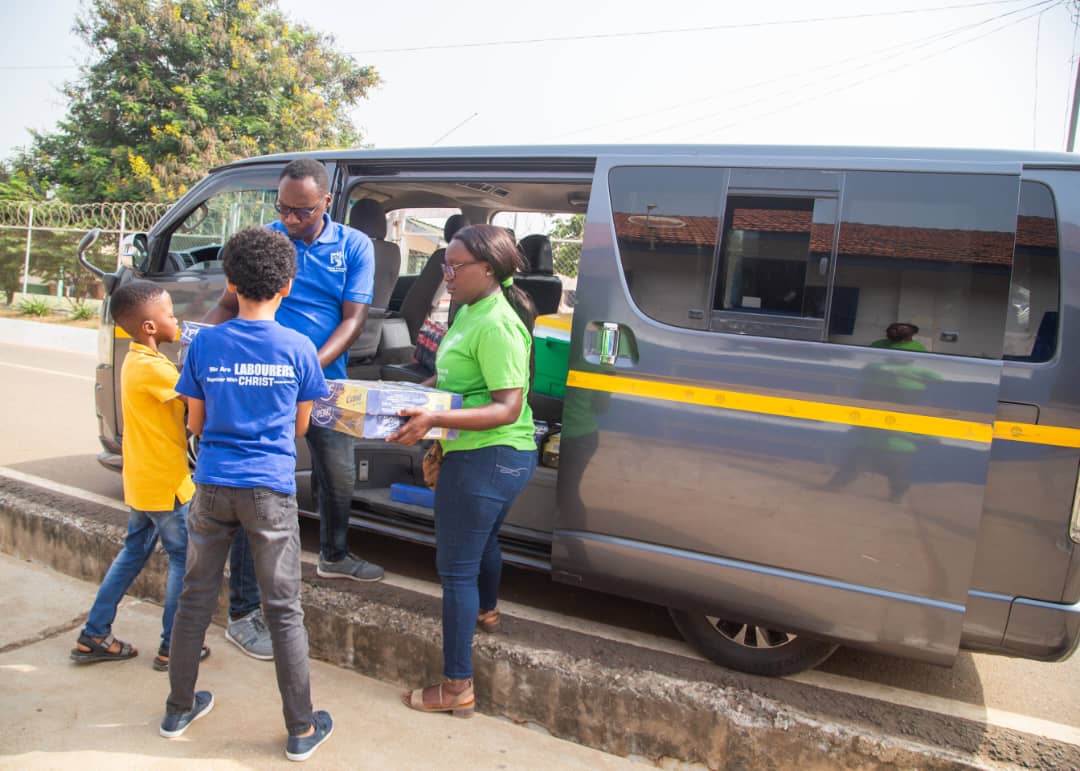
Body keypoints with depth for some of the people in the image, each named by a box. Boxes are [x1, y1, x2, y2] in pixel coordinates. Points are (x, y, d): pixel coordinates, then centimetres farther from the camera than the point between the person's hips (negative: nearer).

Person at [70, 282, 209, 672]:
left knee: (133, 552, 19)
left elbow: (184, 392, 2)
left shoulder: (136, 360, 8)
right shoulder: (151, 367, -22)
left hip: (141, 482, 9)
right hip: (165, 484, -9)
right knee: (184, 559, 4)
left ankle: (93, 637, 26)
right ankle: (171, 648, 13)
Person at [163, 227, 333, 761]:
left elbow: (195, 424, 6)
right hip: (270, 491, -2)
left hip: (212, 487, 2)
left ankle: (178, 709, 33)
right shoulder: (298, 349, -6)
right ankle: (301, 731, 15)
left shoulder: (204, 345, -3)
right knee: (284, 611, 5)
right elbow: (299, 427, 4)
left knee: (195, 598, 18)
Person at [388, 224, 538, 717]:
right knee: (483, 540, 32)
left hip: (485, 459, -10)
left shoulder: (495, 326, -23)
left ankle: (456, 688, 11)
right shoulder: (470, 311, 9)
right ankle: (486, 612, 59)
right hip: (499, 457, 10)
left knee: (456, 568, -1)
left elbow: (507, 407, -28)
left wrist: (434, 420, -34)